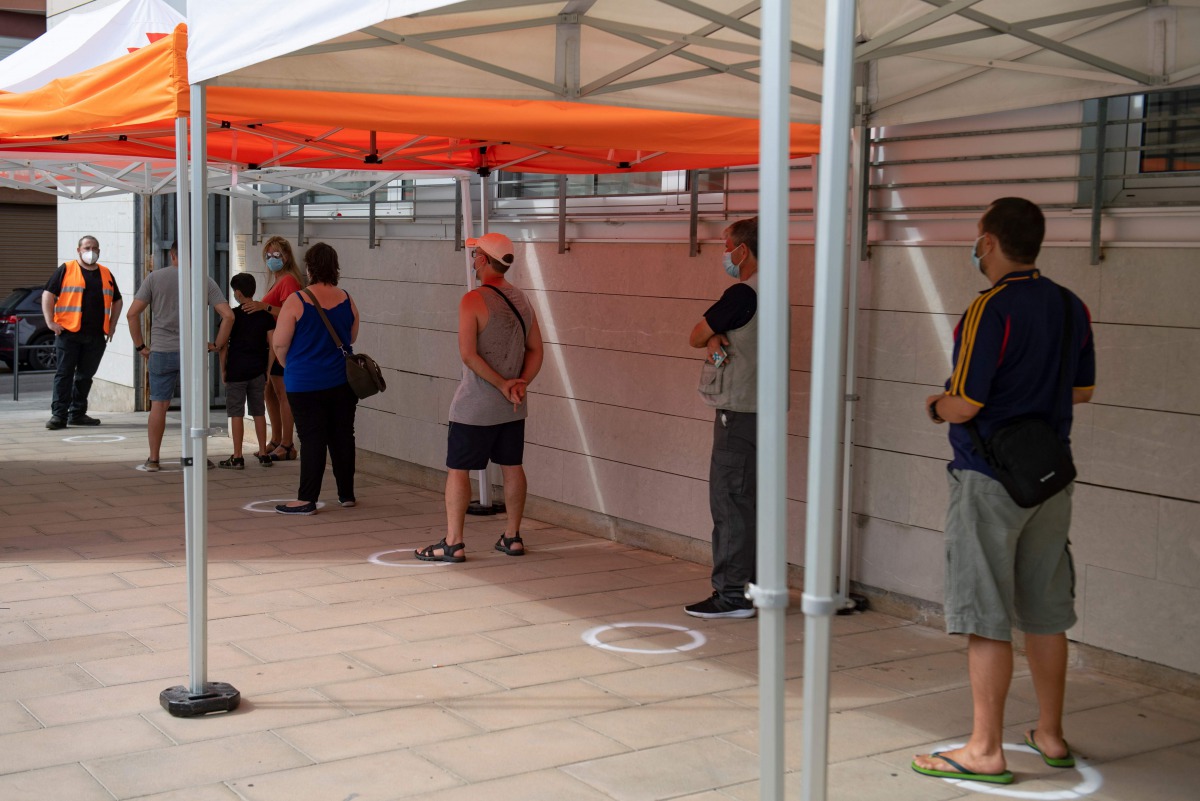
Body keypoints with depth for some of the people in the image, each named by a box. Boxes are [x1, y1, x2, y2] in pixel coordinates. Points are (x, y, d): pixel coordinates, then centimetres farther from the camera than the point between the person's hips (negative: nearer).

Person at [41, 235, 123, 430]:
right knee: (64, 373, -5)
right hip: (68, 333, -4)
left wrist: (112, 325, 15)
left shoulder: (106, 274, 15)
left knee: (85, 375, 9)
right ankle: (59, 415, -5)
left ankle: (77, 413, 18)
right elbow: (48, 294, 0)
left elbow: (116, 301, 25)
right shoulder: (66, 270, 2)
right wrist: (50, 321, -9)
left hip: (96, 336, 4)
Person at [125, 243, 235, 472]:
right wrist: (219, 345, 4)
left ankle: (153, 459, 10)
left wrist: (140, 345, 6)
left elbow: (132, 314, -3)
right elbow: (228, 315, -7)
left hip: (161, 352, 0)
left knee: (159, 404, 7)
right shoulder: (205, 281, 1)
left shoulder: (155, 278, 2)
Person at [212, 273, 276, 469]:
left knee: (236, 413, 0)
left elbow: (224, 345, -7)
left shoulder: (232, 315, -6)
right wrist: (267, 370, 9)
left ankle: (237, 458, 0)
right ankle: (263, 454, 16)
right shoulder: (265, 316, 3)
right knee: (259, 412, 12)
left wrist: (223, 368, 3)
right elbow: (272, 345, 1)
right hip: (258, 370, 4)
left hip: (236, 370, -4)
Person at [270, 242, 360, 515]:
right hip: (342, 382, 4)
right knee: (342, 436, 12)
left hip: (305, 384, -4)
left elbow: (279, 344, -9)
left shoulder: (296, 301, -13)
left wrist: (289, 366, 10)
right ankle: (346, 494, 21)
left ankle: (307, 499, 1)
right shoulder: (347, 301, 1)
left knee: (312, 440, -1)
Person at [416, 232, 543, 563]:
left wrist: (502, 384, -15)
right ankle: (512, 537, 20)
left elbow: (469, 353, -21)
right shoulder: (522, 300, 8)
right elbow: (535, 350, 8)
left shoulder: (474, 300, -14)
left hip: (475, 406, -7)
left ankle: (453, 543, 0)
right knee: (512, 467, 13)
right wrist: (520, 384, -3)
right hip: (513, 407, 7)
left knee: (457, 470, 0)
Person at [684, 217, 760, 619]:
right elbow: (705, 337, 13)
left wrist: (711, 338, 10)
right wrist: (716, 339, -7)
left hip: (740, 414, -10)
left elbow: (695, 337, -8)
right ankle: (755, 586, 21)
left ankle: (733, 594, -4)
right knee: (751, 501, 14)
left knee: (730, 501, -7)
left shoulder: (742, 294, -17)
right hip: (760, 409, 10)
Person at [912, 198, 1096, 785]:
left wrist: (935, 405, 1)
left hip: (989, 480, -7)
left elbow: (964, 405, -20)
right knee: (1045, 612, 16)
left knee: (986, 617, -1)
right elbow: (1082, 389, 17)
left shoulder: (991, 309, -17)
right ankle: (1050, 735, 27)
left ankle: (985, 750, 4)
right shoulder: (1071, 307, 6)